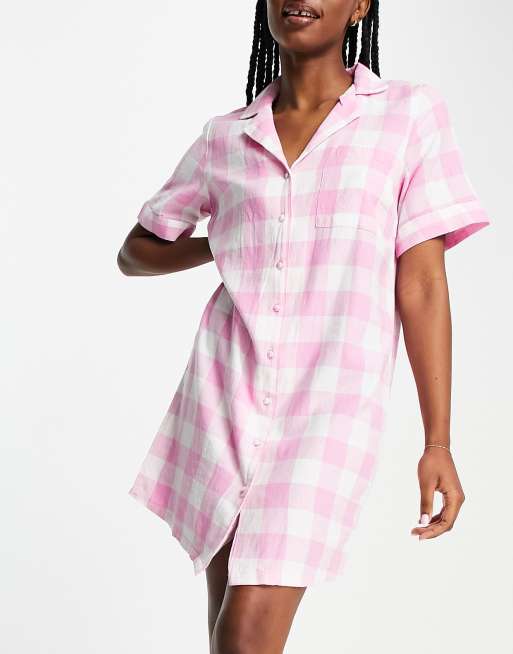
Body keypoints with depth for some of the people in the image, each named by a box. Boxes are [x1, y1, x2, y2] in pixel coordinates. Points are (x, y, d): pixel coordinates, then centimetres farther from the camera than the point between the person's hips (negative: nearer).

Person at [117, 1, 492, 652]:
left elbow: (421, 285, -3)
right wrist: (224, 243, 7)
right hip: (224, 402, 4)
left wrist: (437, 442, -4)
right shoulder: (226, 139, 9)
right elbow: (135, 252, 23)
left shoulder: (411, 114, 0)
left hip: (328, 410, -3)